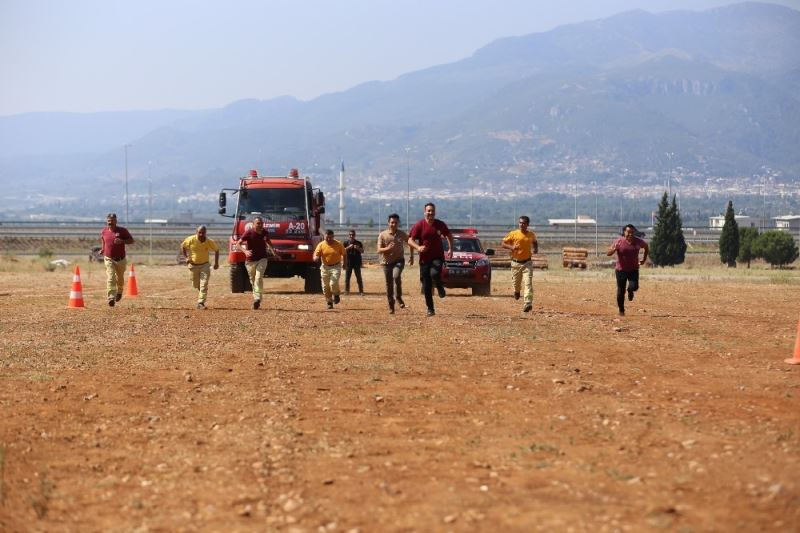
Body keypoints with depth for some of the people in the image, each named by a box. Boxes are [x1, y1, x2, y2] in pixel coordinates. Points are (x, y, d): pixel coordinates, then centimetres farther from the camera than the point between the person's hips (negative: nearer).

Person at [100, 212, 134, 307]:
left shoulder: (122, 230, -7)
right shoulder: (104, 231, 1)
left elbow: (131, 240, -5)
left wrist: (122, 241, -22)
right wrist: (103, 249, 12)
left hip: (121, 260, 0)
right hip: (109, 259, 0)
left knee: (120, 278, 19)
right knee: (110, 279, -18)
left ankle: (119, 291, 50)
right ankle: (111, 298, -26)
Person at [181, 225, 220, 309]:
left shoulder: (210, 242, -15)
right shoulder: (191, 240, -17)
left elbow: (216, 250, 3)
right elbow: (182, 246, 0)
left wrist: (216, 263, 0)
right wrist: (185, 257, -10)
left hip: (205, 265, -1)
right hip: (193, 265, 1)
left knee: (204, 285, -13)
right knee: (196, 285, 14)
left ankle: (201, 303, -14)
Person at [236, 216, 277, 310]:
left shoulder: (265, 232, -1)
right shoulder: (249, 232, -13)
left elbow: (268, 242, 20)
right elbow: (238, 243, -12)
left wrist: (273, 251, 4)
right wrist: (245, 251, -30)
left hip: (262, 259, 0)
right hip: (251, 260, 0)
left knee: (259, 277, -18)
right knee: (253, 280, 9)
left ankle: (257, 299, -26)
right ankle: (255, 297, 27)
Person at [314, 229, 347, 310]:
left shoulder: (338, 244, -6)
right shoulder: (321, 245, -4)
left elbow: (344, 254, 6)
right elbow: (315, 255, -7)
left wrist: (345, 264, 0)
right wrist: (316, 257, -30)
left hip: (336, 266, -3)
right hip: (325, 267, 3)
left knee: (333, 283, -21)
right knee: (325, 286, 3)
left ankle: (336, 295, 10)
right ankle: (329, 302, 19)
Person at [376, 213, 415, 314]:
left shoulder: (402, 234, 1)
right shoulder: (382, 235, -3)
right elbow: (379, 250, -9)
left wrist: (412, 256, 15)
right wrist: (387, 248, -28)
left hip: (399, 260, -1)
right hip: (387, 262, 1)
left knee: (396, 276, -29)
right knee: (389, 284, 4)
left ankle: (398, 298, -12)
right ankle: (391, 306, 15)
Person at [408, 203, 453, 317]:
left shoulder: (440, 225, 1)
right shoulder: (419, 225, -5)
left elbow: (449, 235, 19)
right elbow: (410, 240, -7)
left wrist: (450, 249, 9)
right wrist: (418, 247, -27)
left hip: (438, 257, -1)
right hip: (424, 259, 1)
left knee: (434, 273, -30)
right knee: (426, 286, 2)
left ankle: (440, 289, 4)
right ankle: (430, 309, 14)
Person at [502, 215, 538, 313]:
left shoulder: (532, 235, 3)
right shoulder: (513, 234, -4)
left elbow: (535, 242, 24)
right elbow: (503, 243, 0)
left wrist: (536, 249, 4)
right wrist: (511, 247, -18)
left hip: (527, 262, 0)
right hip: (516, 262, 0)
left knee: (528, 283, -14)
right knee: (516, 282, 12)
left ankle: (528, 303, -21)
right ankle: (516, 292, 49)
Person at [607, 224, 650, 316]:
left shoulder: (638, 242, -7)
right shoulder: (619, 242, -12)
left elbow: (646, 246, 15)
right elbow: (608, 253, -13)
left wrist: (644, 259, 9)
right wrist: (614, 249, -33)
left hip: (634, 269, 1)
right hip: (621, 270, -1)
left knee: (634, 287, -20)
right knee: (621, 291, 2)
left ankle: (630, 291, 19)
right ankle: (621, 310, 22)